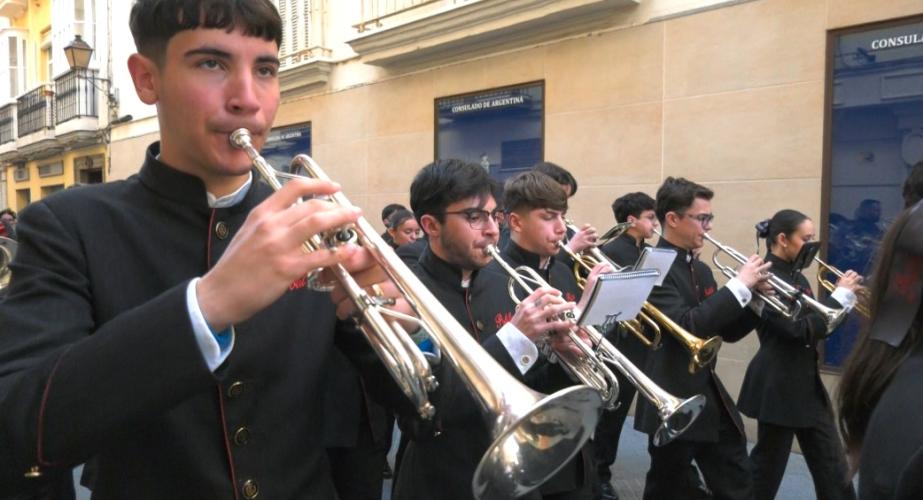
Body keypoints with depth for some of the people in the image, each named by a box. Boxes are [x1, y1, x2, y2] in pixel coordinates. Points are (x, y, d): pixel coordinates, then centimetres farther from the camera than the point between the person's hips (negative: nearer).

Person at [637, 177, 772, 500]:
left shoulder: (701, 270, 11)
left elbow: (727, 331, 15)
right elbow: (686, 326, -28)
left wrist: (755, 298, -2)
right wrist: (740, 285, -22)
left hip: (712, 397, 8)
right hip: (673, 402, -8)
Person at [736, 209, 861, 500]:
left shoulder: (796, 277, 12)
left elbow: (816, 325, 13)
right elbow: (799, 329, -24)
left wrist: (847, 301, 0)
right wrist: (841, 295, -17)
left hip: (807, 384, 9)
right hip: (777, 386, -9)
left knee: (833, 466, 12)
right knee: (768, 465, 5)